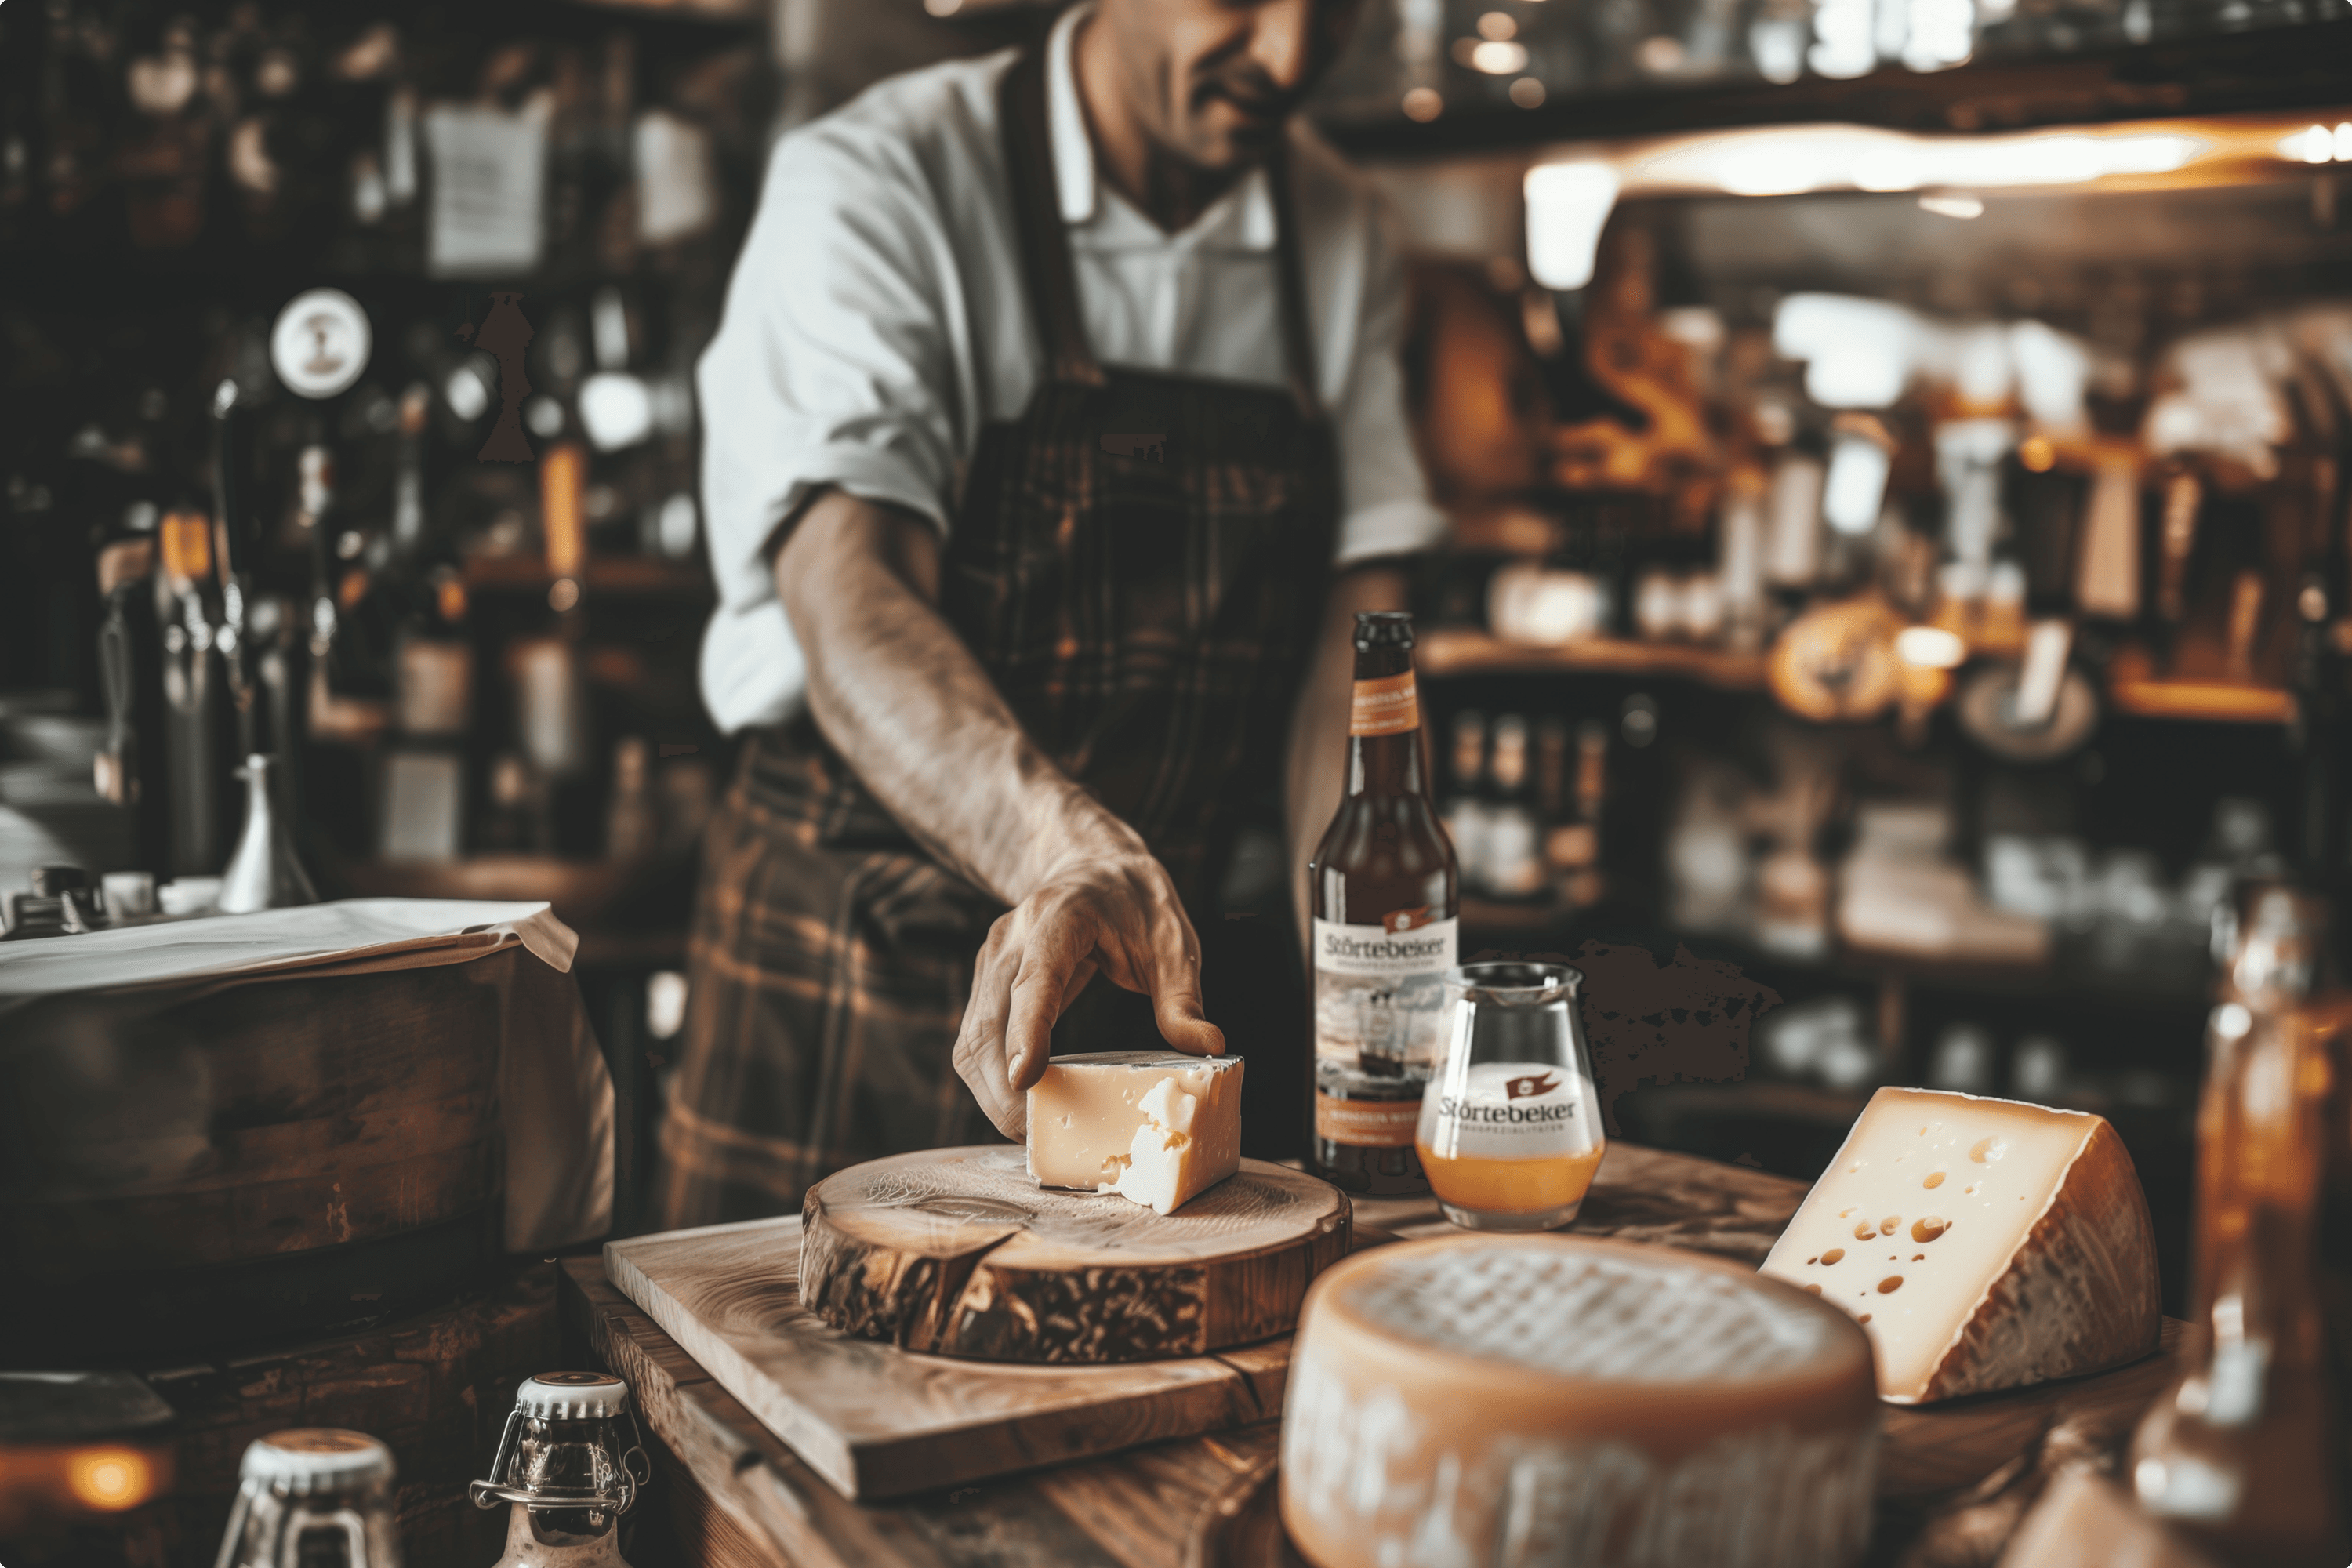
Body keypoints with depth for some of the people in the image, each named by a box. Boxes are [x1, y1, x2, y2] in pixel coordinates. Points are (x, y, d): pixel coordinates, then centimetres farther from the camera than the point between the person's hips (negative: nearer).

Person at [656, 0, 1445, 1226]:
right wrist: (1061, 848, -47)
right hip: (849, 967, -4)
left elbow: (1355, 630, -4)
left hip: (1167, 971, 5)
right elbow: (846, 594, -28)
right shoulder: (873, 185, -14)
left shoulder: (1343, 239, 3)